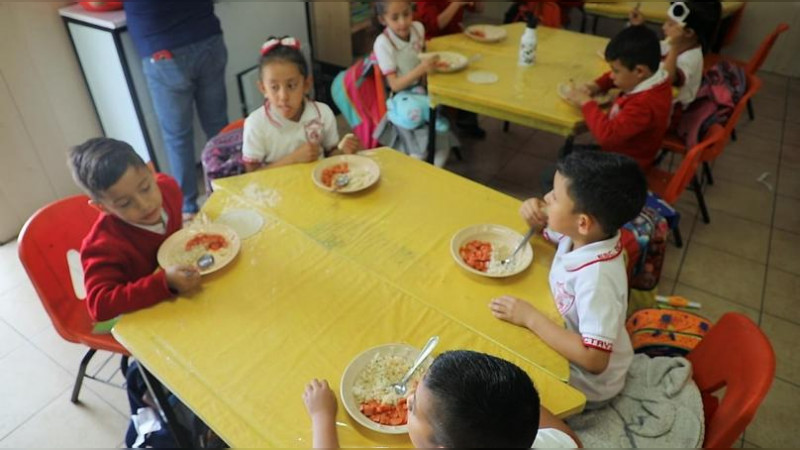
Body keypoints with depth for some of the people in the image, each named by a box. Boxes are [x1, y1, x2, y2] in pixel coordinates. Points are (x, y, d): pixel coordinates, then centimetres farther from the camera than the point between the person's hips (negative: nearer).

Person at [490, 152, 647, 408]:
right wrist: (536, 217, -14)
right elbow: (548, 231, 9)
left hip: (585, 382, -7)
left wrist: (530, 318, -32)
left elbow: (594, 360, -36)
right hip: (566, 347, 7)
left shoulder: (597, 277, -37)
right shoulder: (583, 235, -14)